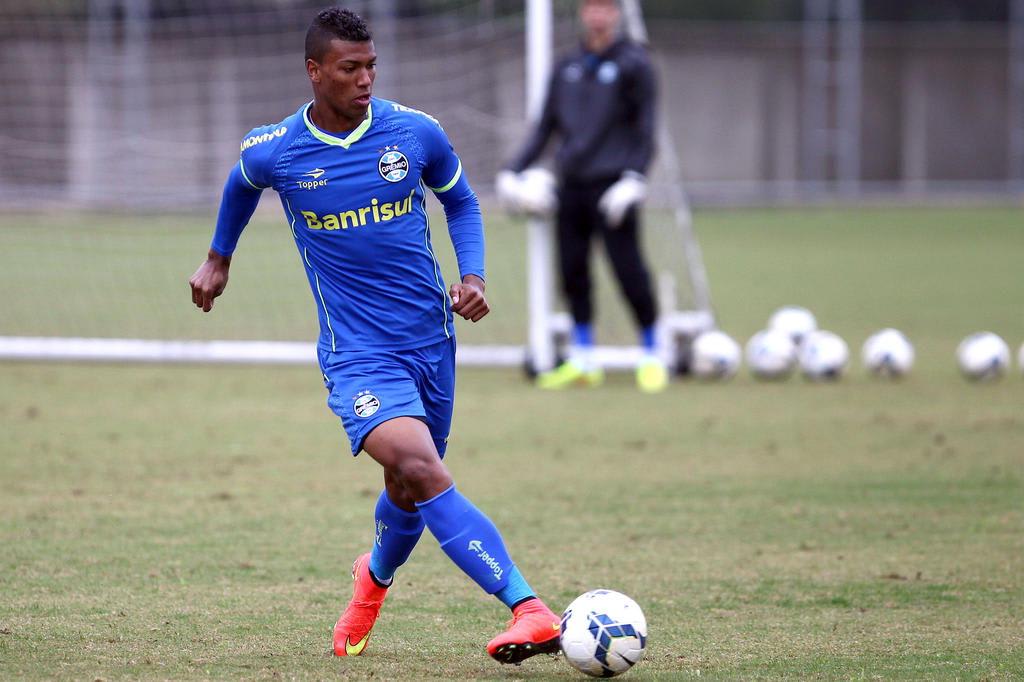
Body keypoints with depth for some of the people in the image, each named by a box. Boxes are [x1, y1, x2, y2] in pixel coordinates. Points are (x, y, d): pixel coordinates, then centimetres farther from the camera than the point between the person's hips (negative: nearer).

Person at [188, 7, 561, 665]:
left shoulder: (415, 132, -5)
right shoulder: (273, 152, -7)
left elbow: (461, 200, 13)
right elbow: (242, 186, 18)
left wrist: (474, 276, -2)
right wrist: (219, 259, 30)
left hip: (431, 336, 3)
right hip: (358, 352, -3)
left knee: (410, 487, 16)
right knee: (423, 471, -24)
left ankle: (375, 578, 51)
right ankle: (528, 609, -32)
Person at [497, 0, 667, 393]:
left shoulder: (632, 63, 0)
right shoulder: (566, 69, 15)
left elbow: (645, 127, -3)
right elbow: (546, 126, 19)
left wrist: (635, 176, -15)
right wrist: (515, 169, 8)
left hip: (611, 184, -5)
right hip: (571, 186, 5)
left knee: (628, 270, -8)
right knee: (572, 272, 5)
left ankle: (652, 357, 4)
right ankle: (582, 362, 14)